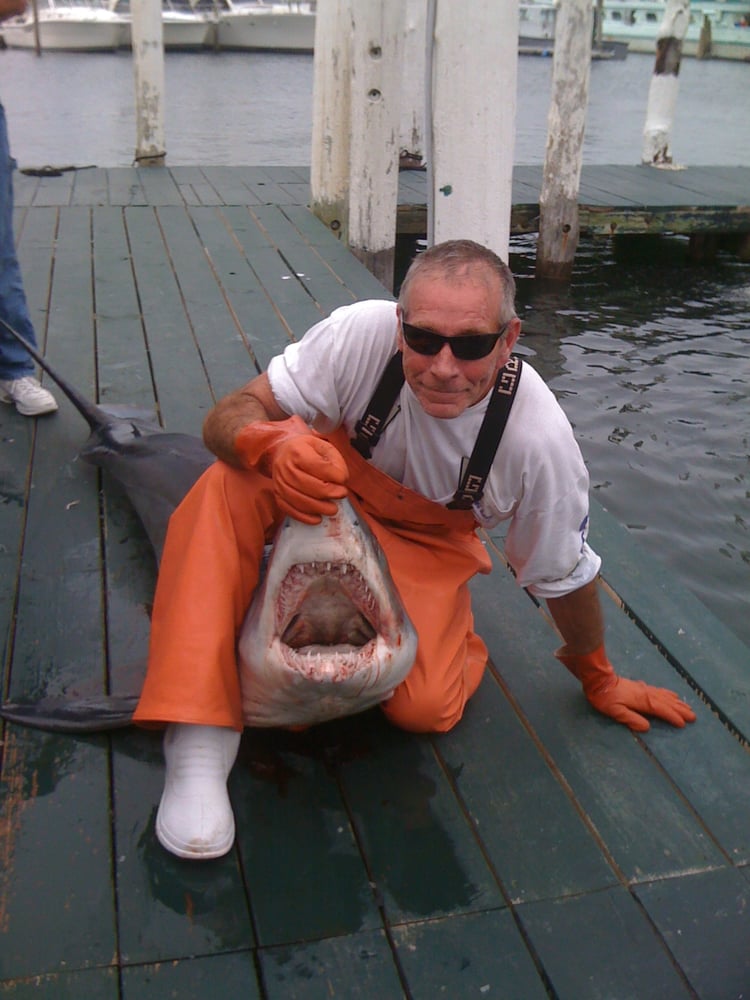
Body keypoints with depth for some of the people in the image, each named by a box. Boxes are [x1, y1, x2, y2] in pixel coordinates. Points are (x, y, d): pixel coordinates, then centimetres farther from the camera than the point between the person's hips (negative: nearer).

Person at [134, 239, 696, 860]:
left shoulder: (540, 441, -31)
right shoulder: (362, 332, -32)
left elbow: (565, 578, -13)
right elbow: (230, 415, -26)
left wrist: (599, 680, 2)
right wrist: (274, 444, -50)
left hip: (429, 543, -1)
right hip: (329, 490, 2)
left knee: (424, 709, -26)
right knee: (230, 488, -32)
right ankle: (202, 738, -29)